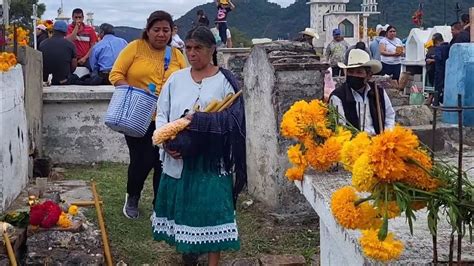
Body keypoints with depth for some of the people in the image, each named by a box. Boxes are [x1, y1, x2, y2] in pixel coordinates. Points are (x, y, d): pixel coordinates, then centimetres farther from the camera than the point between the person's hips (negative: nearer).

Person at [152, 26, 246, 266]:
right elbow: (161, 114, 7)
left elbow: (232, 119, -10)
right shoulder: (176, 78, 8)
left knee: (212, 209, -3)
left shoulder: (224, 81, -2)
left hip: (211, 159, -4)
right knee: (182, 207, 10)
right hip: (178, 157, 4)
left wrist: (198, 122, -21)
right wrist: (166, 142, -11)